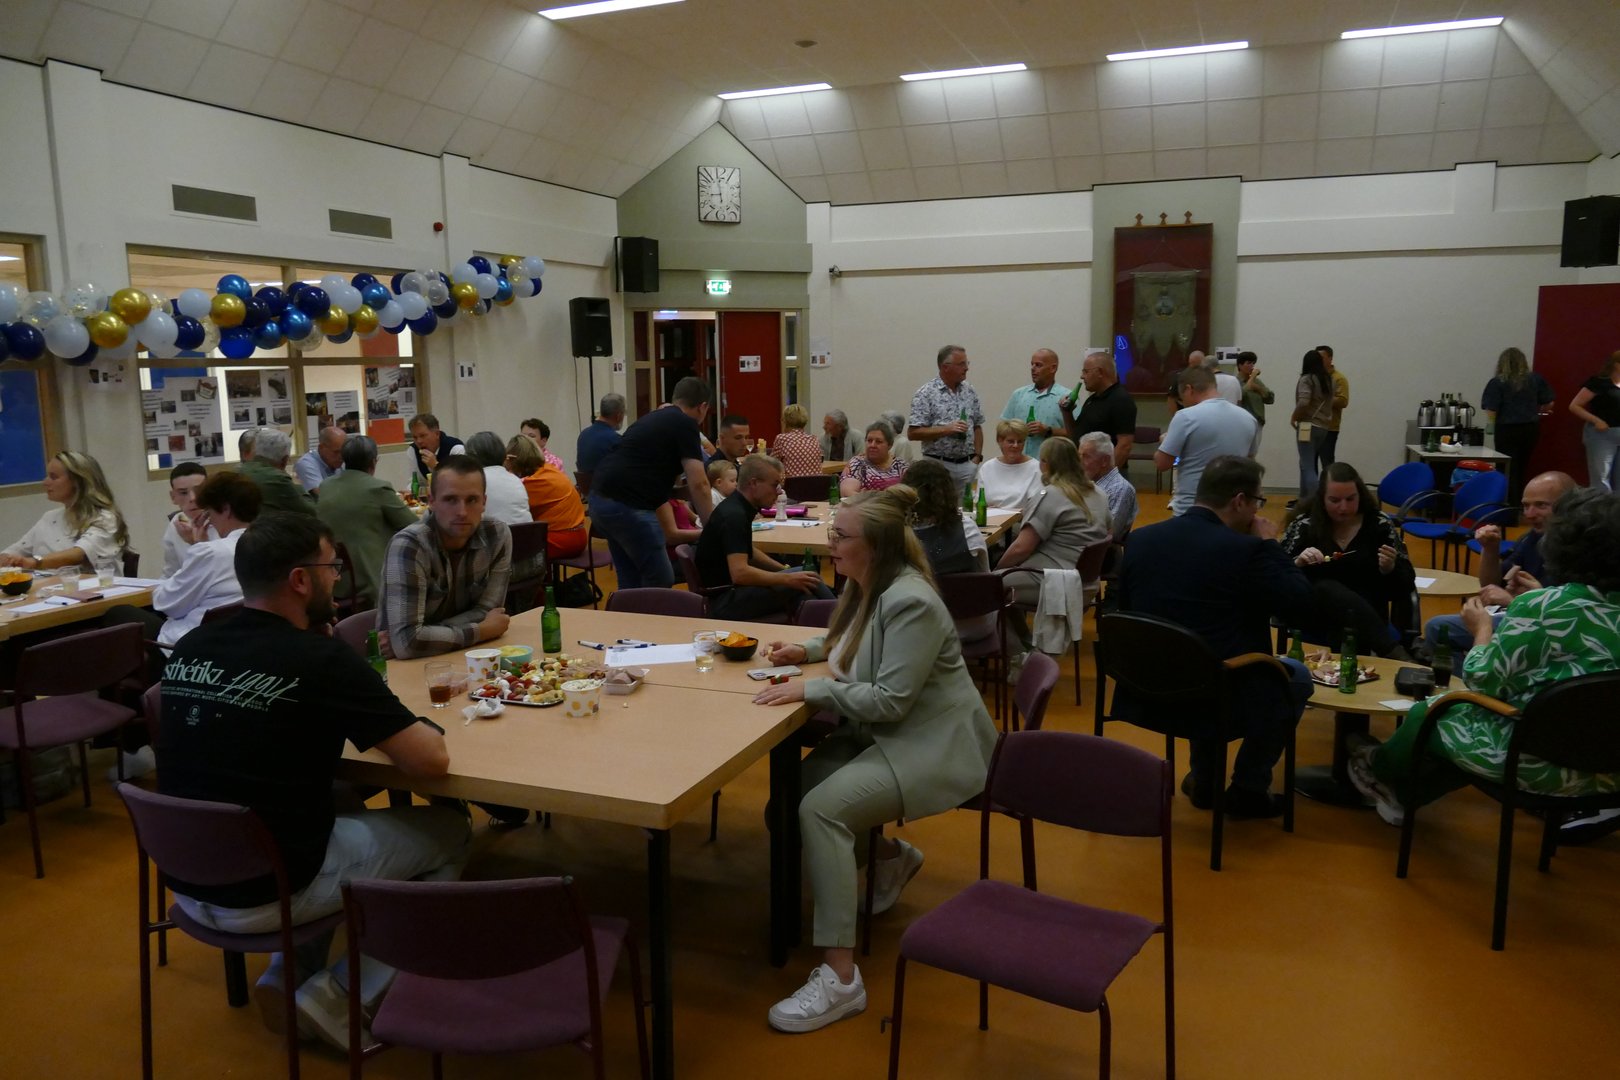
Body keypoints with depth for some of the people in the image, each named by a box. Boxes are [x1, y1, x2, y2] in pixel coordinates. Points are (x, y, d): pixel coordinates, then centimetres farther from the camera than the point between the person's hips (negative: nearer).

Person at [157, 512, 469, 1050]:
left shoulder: (188, 649, 0)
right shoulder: (322, 658, -20)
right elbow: (432, 760, -18)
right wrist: (398, 726, 3)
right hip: (265, 893, -7)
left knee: (339, 804, 30)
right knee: (449, 833, 9)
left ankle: (286, 977, 20)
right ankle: (341, 996, 5)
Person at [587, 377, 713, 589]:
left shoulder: (656, 417, 22)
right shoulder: (685, 424, -5)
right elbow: (698, 484, -11)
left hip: (601, 500, 9)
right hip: (628, 507, -9)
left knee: (630, 582, 17)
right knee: (660, 582, 2)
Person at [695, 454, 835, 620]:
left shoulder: (739, 508, 9)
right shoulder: (733, 515, -21)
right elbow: (739, 573, -30)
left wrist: (785, 570, 11)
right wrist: (789, 579, -22)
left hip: (733, 590, 9)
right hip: (724, 600, -9)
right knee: (803, 581, -17)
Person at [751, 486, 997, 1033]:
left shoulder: (911, 603, -24)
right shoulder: (866, 586, 5)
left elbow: (890, 700, -27)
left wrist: (811, 689, -24)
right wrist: (809, 650, 8)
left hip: (934, 746, -10)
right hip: (884, 732, 10)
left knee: (820, 808, -26)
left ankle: (840, 978, -21)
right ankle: (888, 856, 22)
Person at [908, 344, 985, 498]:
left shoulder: (970, 392, 11)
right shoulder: (925, 393, -6)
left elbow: (977, 427, 17)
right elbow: (914, 433, -10)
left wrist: (977, 456, 5)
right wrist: (946, 429, -18)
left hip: (967, 465, 5)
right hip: (938, 465, -5)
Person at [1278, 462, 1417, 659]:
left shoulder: (1379, 524, 0)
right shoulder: (1304, 525, -1)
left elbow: (1405, 585, 1)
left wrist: (1389, 570, -21)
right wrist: (1297, 564, -22)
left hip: (1366, 616, -1)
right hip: (1315, 614, 1)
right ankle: (1395, 655, -41)